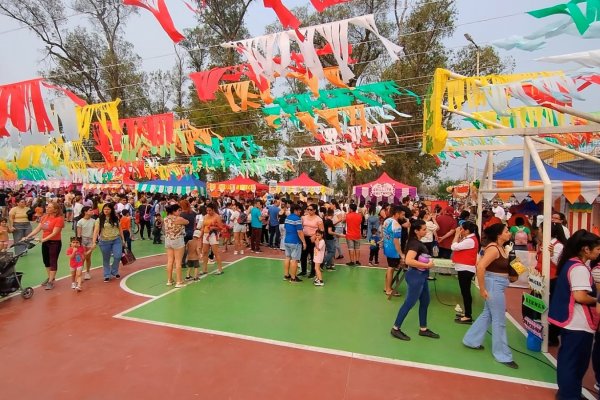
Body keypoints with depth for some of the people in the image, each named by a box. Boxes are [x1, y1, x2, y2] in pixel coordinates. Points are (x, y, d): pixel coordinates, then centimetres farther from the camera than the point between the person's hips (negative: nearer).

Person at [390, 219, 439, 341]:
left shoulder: (417, 242, 9)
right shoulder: (414, 243, -21)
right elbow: (409, 261, -33)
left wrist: (428, 262, 7)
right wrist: (426, 265, -24)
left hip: (421, 275, 10)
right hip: (415, 276, -10)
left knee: (425, 302, 17)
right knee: (409, 303, -2)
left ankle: (423, 329, 31)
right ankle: (395, 328, 9)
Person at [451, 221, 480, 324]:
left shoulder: (470, 241, -20)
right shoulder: (468, 238, 12)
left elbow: (454, 247, -21)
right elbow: (458, 246, 13)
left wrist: (457, 234, -11)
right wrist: (458, 235, 5)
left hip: (466, 269, -10)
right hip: (464, 268, 10)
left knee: (465, 292, -5)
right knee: (465, 292, 15)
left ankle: (468, 317, 2)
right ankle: (467, 314, 24)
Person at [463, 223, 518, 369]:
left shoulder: (501, 248, 8)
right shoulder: (493, 248, -20)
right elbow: (480, 267, -28)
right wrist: (482, 289, -23)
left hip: (498, 286, 9)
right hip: (494, 285, -9)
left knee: (487, 314, 18)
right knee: (499, 320, 2)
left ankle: (471, 340, 32)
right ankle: (503, 355, 16)